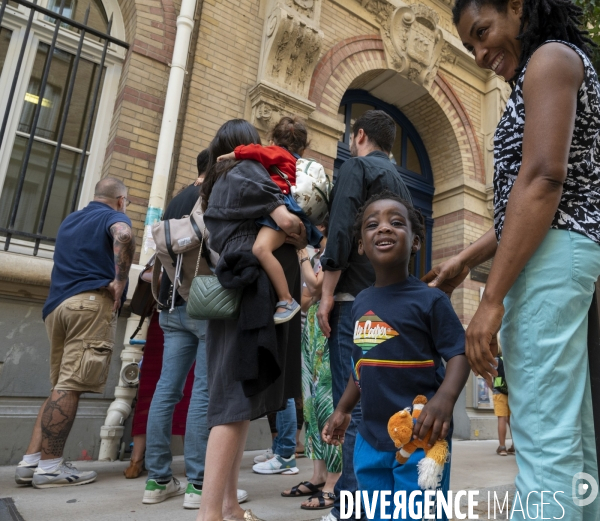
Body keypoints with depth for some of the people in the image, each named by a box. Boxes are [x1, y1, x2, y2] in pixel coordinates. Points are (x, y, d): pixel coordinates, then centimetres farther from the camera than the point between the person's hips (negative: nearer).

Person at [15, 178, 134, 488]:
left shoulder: (69, 221, 29)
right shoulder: (113, 216, 4)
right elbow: (123, 236, -21)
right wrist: (120, 282, -16)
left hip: (57, 304, 8)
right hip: (92, 302, -8)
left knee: (62, 386, 11)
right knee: (70, 386, -8)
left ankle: (30, 462, 9)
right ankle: (49, 467, -5)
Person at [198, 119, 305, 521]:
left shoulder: (219, 184, 27)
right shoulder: (246, 170, 4)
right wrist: (278, 208, -30)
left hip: (237, 295, 9)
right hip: (251, 295, -9)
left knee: (240, 400, 7)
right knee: (238, 399, -12)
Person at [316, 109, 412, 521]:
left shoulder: (356, 167, 2)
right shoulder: (400, 183, 24)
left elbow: (342, 229, -12)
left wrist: (327, 295, -13)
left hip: (356, 299, -8)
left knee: (352, 405, -7)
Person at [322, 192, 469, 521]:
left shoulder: (429, 299, -11)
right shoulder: (361, 303, 6)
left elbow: (458, 355, -13)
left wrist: (445, 398, -31)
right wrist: (343, 410, 16)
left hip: (420, 437, -6)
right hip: (370, 438, 6)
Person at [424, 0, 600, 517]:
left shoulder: (551, 56, -2)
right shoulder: (556, 69, 27)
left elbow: (542, 181, -17)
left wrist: (492, 298, -21)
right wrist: (467, 259, 19)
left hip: (550, 255, -10)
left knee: (544, 434, -10)